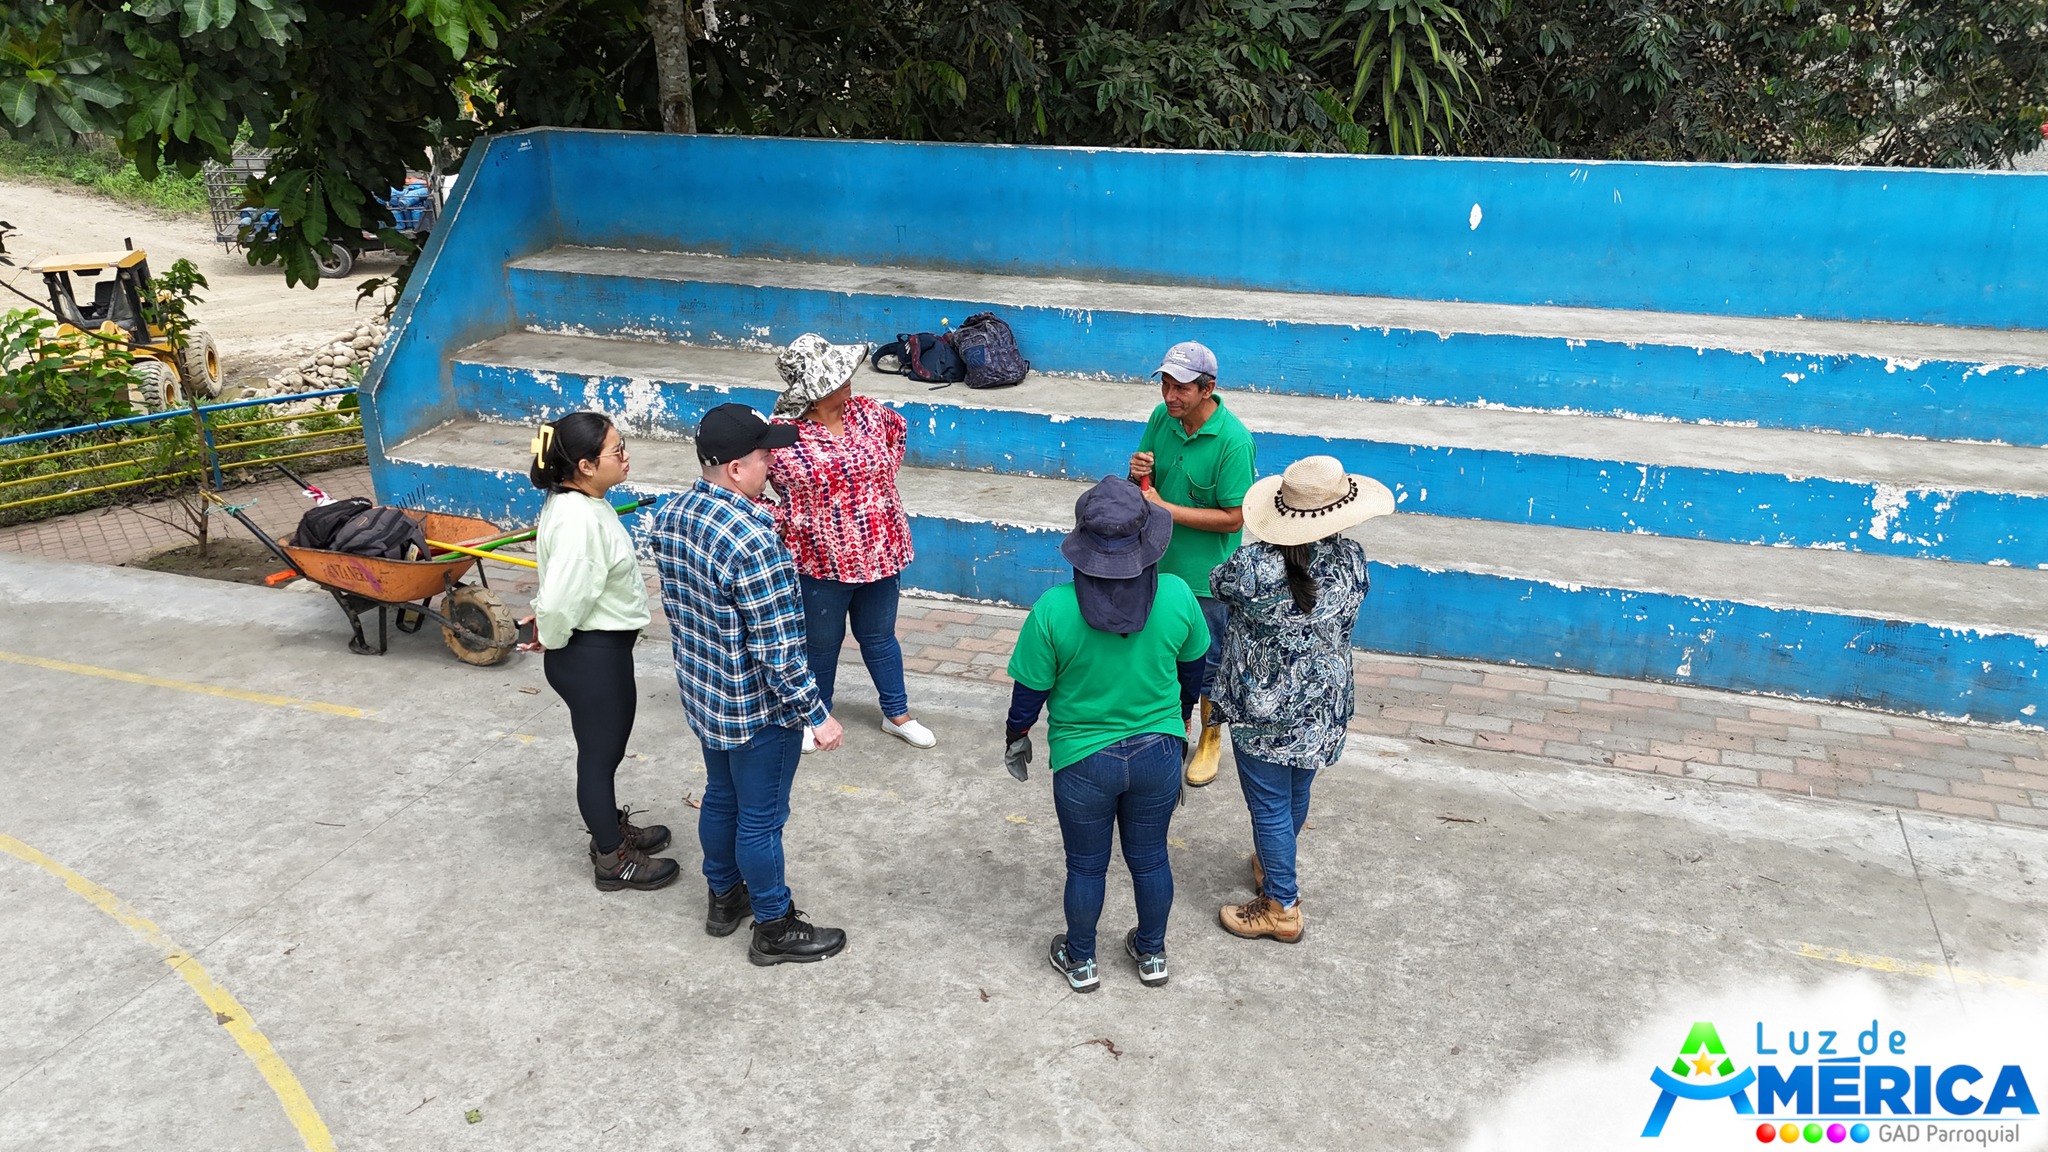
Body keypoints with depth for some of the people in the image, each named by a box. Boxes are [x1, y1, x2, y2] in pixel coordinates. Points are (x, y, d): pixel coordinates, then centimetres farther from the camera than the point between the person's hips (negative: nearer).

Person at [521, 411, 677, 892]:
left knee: (606, 748, 25)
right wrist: (551, 640, -13)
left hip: (604, 647, 9)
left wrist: (546, 620, 14)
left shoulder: (581, 500, 2)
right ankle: (612, 860, 26)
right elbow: (559, 600, -30)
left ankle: (611, 828, 45)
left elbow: (559, 586, 15)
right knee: (599, 753, 8)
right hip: (591, 654, -9)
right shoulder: (578, 521, -30)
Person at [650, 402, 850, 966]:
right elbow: (778, 648, -26)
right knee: (761, 818, 9)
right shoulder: (753, 542, -31)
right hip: (758, 707, -8)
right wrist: (816, 715, -17)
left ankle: (725, 897, 45)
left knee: (721, 797, 25)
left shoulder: (670, 515, -5)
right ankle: (774, 929, 28)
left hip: (702, 693, 8)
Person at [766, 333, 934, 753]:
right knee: (821, 643, 16)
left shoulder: (866, 413, -5)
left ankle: (897, 714, 37)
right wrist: (786, 519, -10)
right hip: (820, 561, -3)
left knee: (879, 636, 20)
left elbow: (897, 429, 18)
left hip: (877, 553, 4)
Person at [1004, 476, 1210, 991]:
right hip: (1159, 751, 2)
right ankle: (1152, 953, 44)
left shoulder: (1053, 609, -24)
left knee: (1086, 866, 19)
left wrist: (1016, 737, 8)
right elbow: (1193, 668, 1)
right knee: (1150, 858, 23)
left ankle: (1080, 961, 40)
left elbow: (1030, 691, -12)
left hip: (1084, 761, -2)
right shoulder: (1177, 595, -17)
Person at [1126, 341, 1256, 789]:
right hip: (1161, 564, 6)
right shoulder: (1162, 417, -5)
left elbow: (1233, 517, -22)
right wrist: (1138, 474, -17)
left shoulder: (1233, 441, -23)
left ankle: (1210, 740, 34)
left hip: (1207, 577, -5)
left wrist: (1166, 509, -24)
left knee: (1208, 665, 12)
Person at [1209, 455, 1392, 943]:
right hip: (1322, 708, 5)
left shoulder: (1253, 565, -27)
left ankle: (1281, 907, 24)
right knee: (1296, 796, 25)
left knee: (1270, 805, 11)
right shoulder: (1351, 560, -15)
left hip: (1262, 711, -5)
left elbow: (1218, 583, -3)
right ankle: (1273, 865, 49)